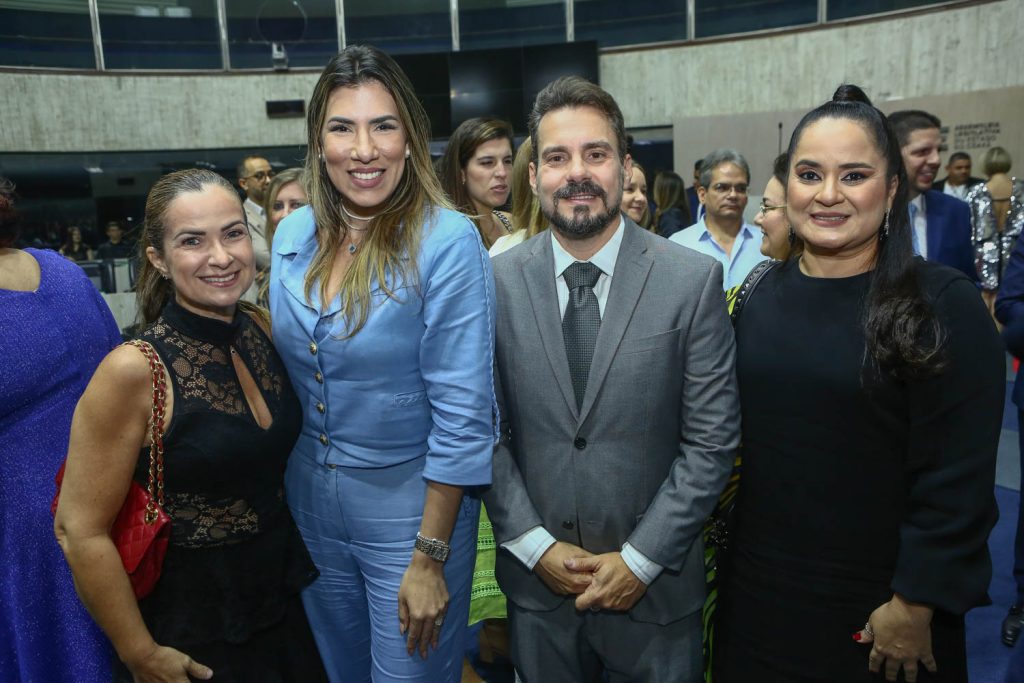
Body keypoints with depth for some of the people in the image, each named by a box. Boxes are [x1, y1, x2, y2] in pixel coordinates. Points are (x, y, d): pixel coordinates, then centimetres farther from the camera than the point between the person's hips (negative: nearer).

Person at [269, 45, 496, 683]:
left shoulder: (447, 240, -19)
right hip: (308, 497, 6)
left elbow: (463, 412, -19)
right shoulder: (295, 235, -2)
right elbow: (281, 372, 10)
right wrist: (277, 501, 11)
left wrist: (431, 558, -16)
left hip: (410, 503, -5)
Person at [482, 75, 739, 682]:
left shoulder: (694, 279, -9)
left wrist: (640, 559, -10)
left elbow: (712, 442, -8)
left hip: (655, 586, -1)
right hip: (536, 582, 2)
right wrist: (535, 544, -7)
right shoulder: (497, 282, -5)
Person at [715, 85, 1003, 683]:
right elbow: (729, 438, 6)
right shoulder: (760, 296, 1)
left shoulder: (945, 304, -12)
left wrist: (916, 607, -12)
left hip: (878, 609, -4)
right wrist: (721, 555, 7)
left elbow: (958, 478, -13)